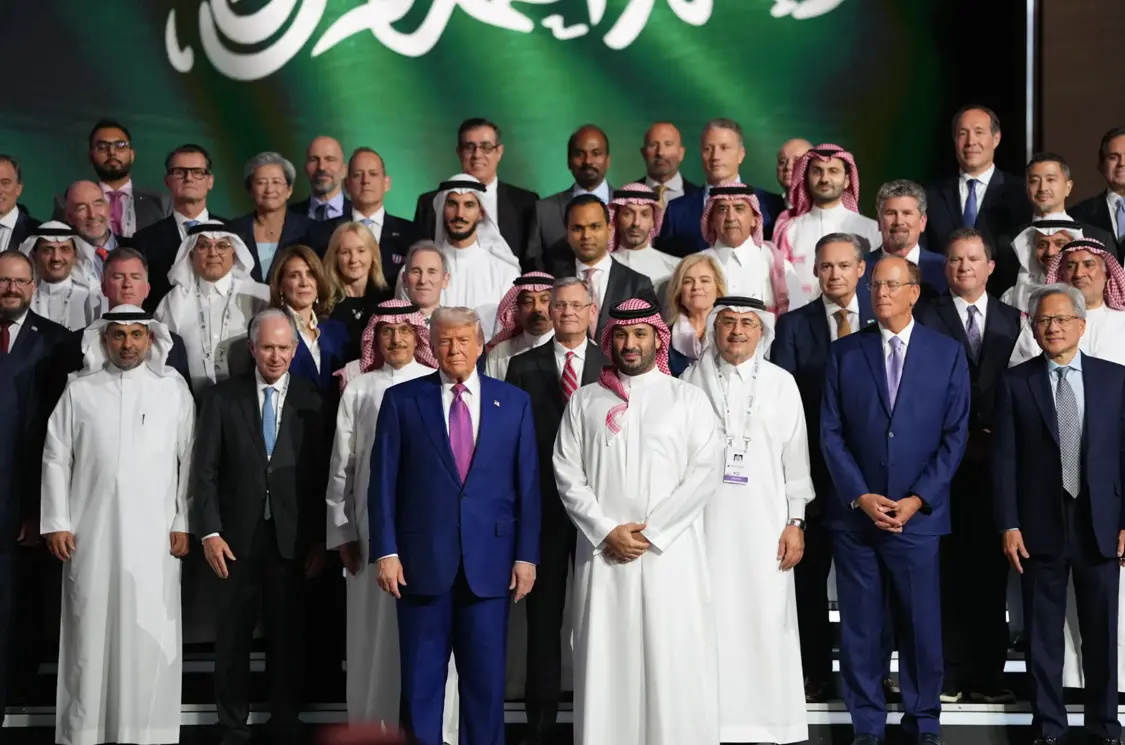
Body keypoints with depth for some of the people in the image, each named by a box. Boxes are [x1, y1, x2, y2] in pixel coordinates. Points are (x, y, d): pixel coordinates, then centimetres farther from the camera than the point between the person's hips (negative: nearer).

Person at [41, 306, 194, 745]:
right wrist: (57, 522, 1)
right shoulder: (79, 390, 7)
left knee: (150, 634, -1)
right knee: (90, 631, 4)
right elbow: (56, 459, 7)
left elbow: (189, 460, 4)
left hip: (154, 535, -1)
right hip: (90, 533, 1)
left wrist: (184, 523, -1)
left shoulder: (174, 389, 5)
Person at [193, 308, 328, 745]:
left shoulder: (311, 400, 4)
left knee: (288, 639, 6)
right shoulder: (222, 397, 4)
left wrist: (319, 539, -2)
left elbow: (322, 474, 2)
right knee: (232, 640, 6)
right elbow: (205, 471, 1)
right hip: (237, 537, 0)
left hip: (293, 539, 0)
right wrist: (210, 532, -6)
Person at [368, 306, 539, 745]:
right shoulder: (402, 400, 3)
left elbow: (527, 485, 5)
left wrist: (526, 556, 0)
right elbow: (383, 481, 1)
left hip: (489, 561, 1)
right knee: (421, 679, 6)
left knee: (486, 679, 7)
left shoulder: (514, 402, 7)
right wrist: (385, 551, -6)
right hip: (423, 560, -1)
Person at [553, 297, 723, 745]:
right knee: (605, 661, 1)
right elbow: (568, 475, 4)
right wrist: (607, 531, -9)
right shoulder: (584, 401, 11)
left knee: (674, 662, -3)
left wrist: (650, 531, -10)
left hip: (670, 552, -1)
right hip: (602, 552, 1)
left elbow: (705, 473, -3)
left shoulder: (688, 399, 7)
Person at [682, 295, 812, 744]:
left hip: (764, 522, 0)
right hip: (705, 521, 0)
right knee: (711, 621, 0)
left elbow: (795, 455, 5)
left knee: (768, 621, 0)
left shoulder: (781, 383, 5)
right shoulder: (693, 381, 4)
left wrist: (796, 522, 1)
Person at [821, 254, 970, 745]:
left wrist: (917, 500, -8)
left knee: (922, 625, 3)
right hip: (855, 513, 1)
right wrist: (860, 496, -8)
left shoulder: (948, 353, 5)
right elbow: (831, 432, 3)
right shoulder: (844, 352, 6)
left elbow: (955, 435, 1)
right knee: (860, 627, 4)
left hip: (918, 515, -1)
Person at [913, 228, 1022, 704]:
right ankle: (950, 674, 3)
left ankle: (988, 674, 10)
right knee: (948, 569, -1)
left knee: (991, 569, 5)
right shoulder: (926, 318, 3)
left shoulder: (1013, 321, 12)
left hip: (997, 460, 3)